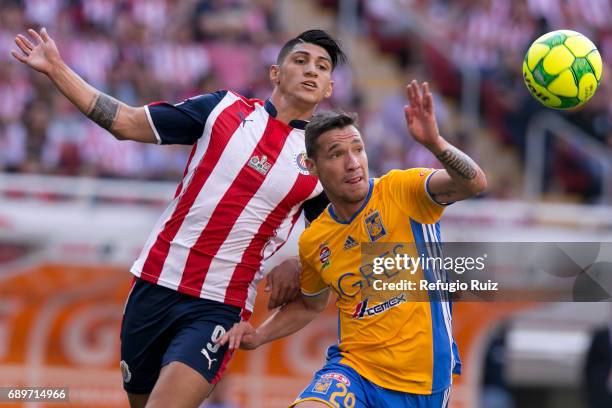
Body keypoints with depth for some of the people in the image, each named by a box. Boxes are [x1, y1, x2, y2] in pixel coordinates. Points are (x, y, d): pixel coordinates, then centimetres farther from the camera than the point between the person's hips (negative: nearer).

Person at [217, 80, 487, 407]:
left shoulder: (401, 190, -7)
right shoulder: (312, 242, 5)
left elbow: (474, 184, -24)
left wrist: (435, 144, -42)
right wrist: (258, 336, 9)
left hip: (424, 380, -2)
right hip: (355, 367, 2)